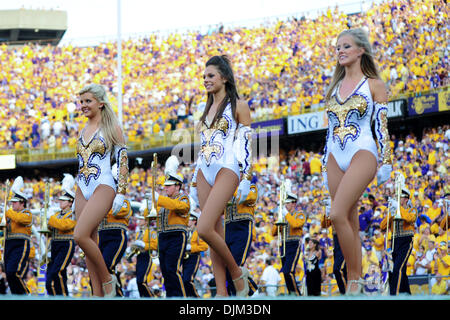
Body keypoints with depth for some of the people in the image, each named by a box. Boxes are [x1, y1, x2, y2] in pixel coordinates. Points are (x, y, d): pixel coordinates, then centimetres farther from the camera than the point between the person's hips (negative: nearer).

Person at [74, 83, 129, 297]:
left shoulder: (112, 128, -3)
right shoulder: (84, 131, 16)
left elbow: (123, 161, -6)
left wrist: (121, 194, -12)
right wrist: (79, 196, 21)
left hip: (103, 187, -7)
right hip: (82, 190, 7)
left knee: (80, 236, -21)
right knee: (90, 242, 3)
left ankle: (107, 279, -5)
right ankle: (98, 294, 6)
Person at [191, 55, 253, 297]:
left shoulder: (238, 106, 0)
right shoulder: (207, 109, 19)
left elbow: (246, 144, -5)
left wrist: (246, 179, -11)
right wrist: (195, 183, 19)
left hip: (227, 170, -7)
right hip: (205, 172, 7)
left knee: (204, 229, -20)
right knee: (215, 232, 2)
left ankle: (237, 272, -1)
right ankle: (221, 292, 2)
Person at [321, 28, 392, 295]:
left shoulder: (374, 85, 1)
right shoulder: (335, 87, 17)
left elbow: (382, 126, -2)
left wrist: (385, 163, -7)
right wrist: (325, 165, 18)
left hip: (362, 154, -6)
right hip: (336, 158, 6)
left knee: (338, 215, -20)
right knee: (350, 220, 4)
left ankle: (354, 277, -12)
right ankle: (356, 283, 8)